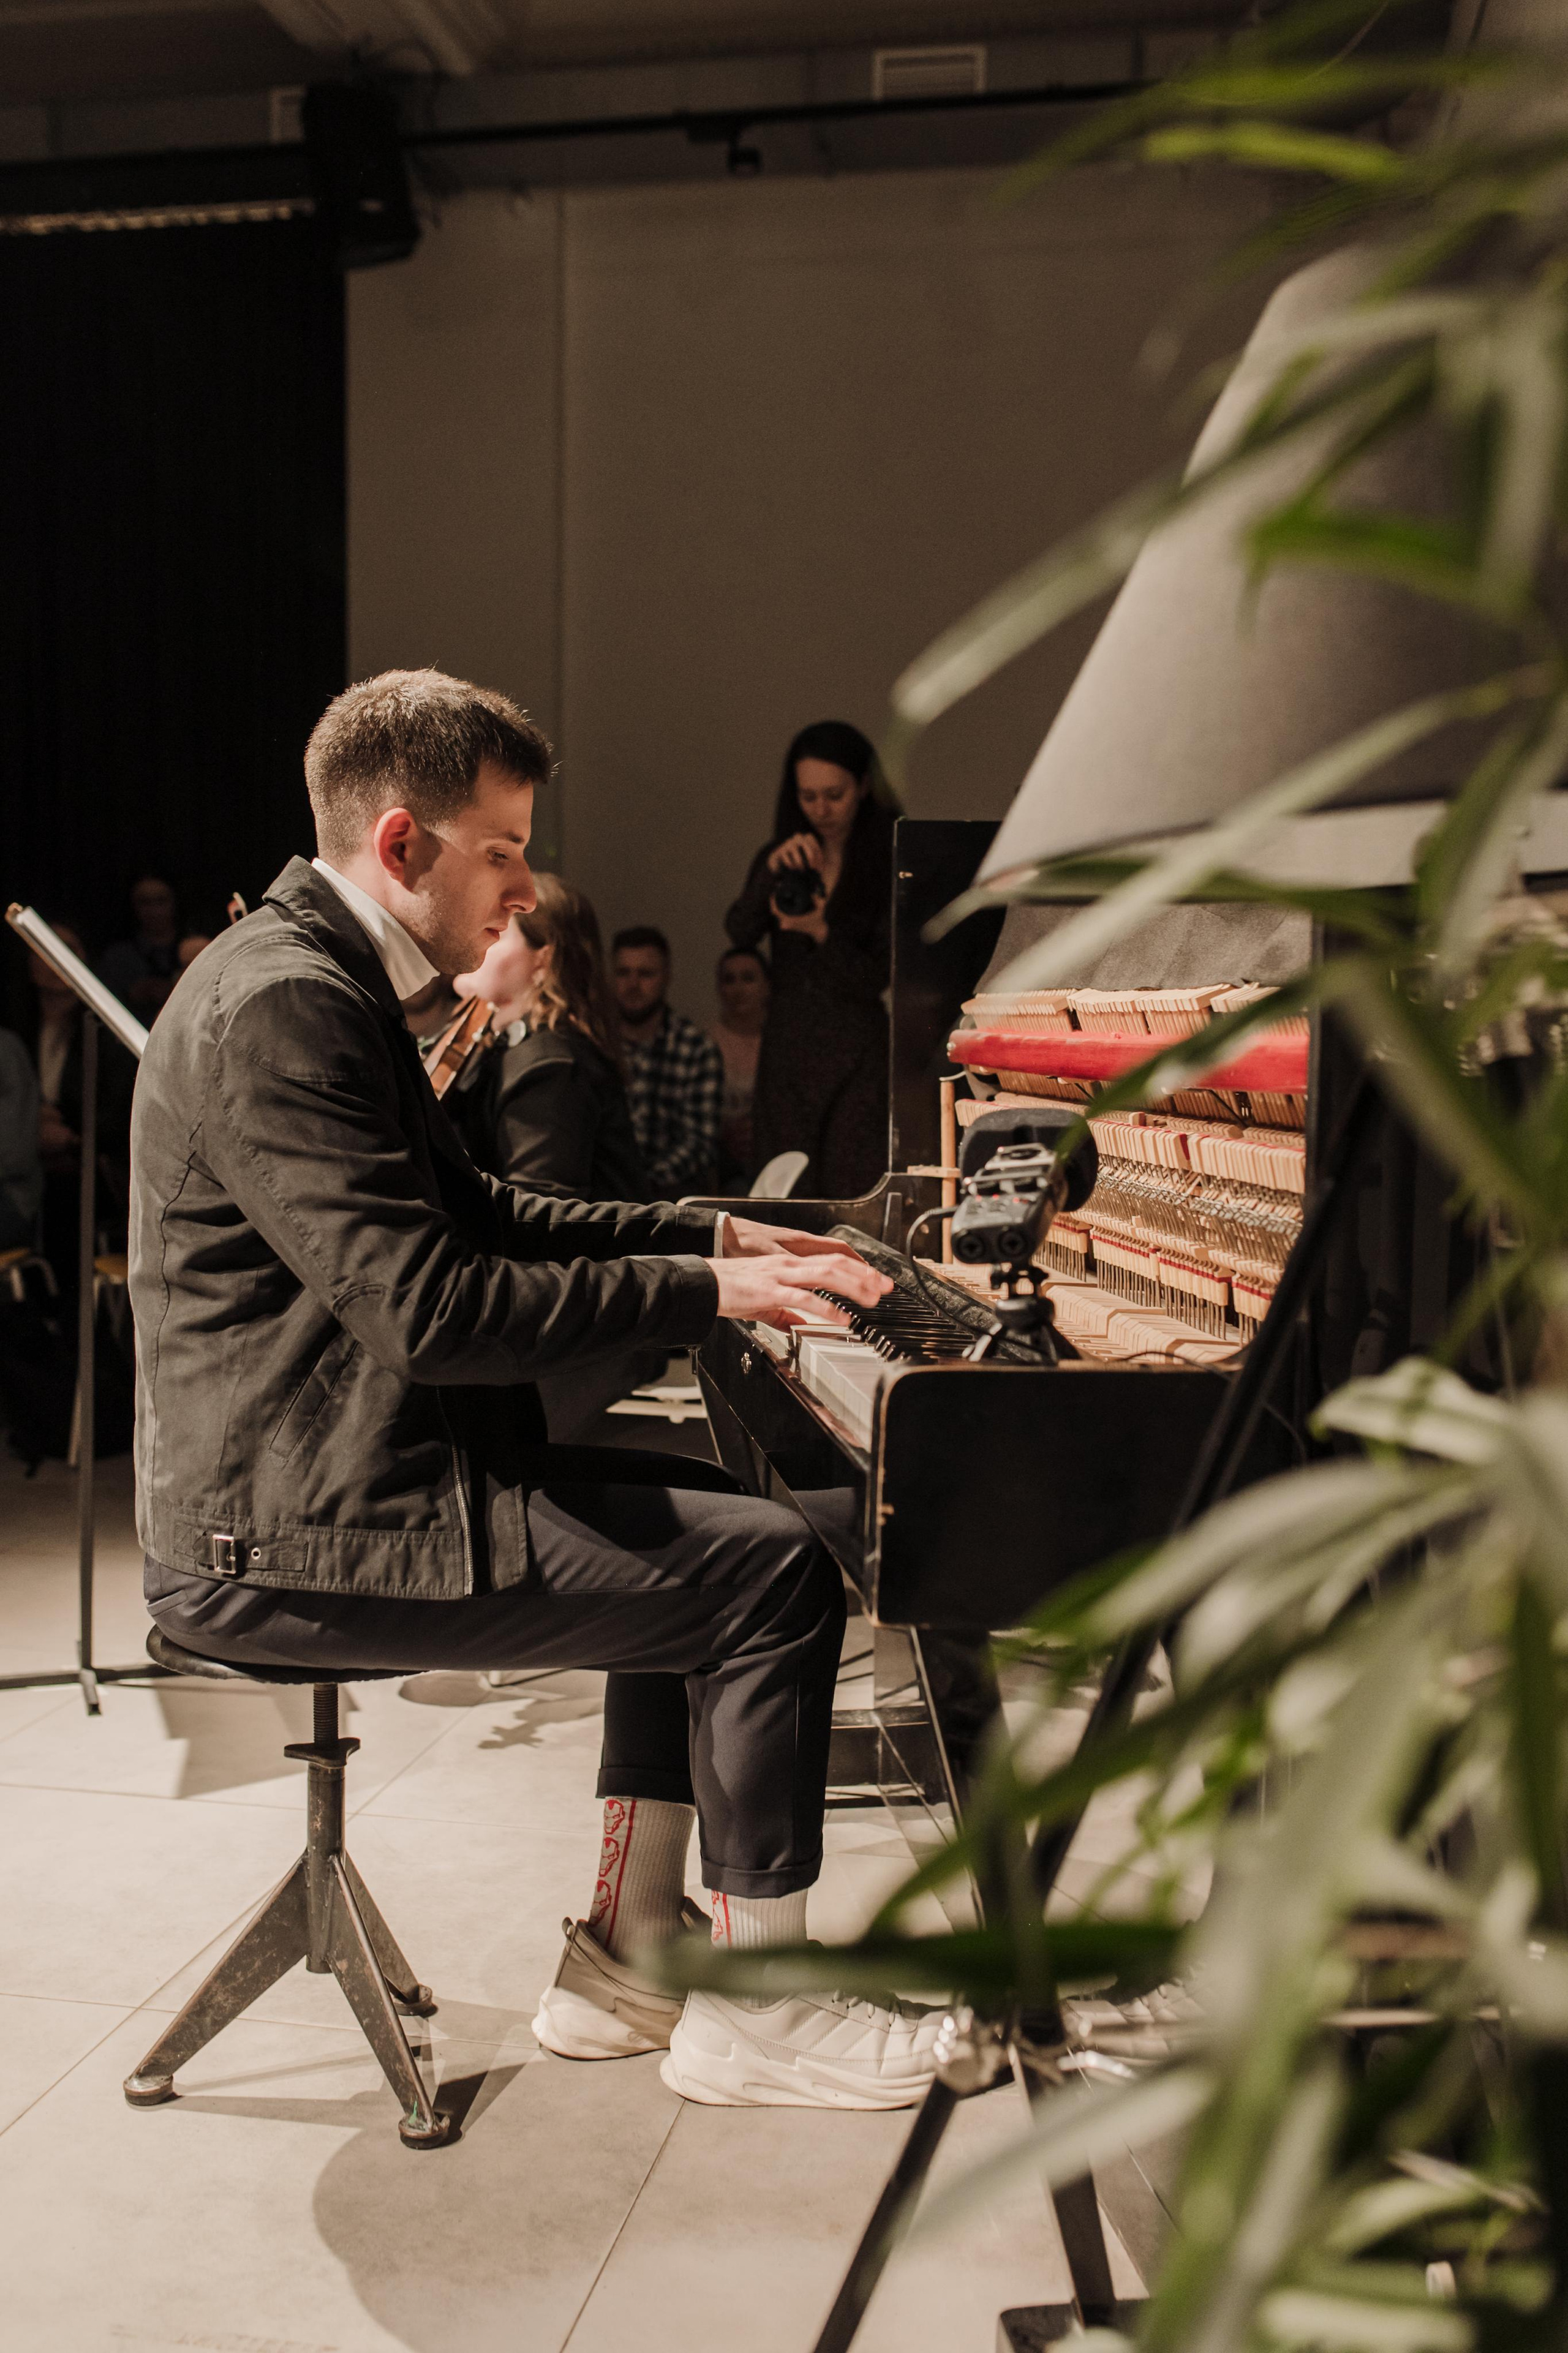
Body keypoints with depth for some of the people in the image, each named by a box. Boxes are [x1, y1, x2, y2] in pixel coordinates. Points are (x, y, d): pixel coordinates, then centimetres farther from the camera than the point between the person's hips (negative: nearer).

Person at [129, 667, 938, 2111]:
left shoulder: (333, 983, 14)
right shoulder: (280, 1005, -20)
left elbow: (481, 1217, 21)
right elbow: (431, 1308, -26)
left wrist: (709, 1233, 12)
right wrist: (707, 1291, -18)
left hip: (347, 1472, 11)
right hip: (295, 1536, -11)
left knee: (697, 1514, 16)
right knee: (777, 1569, -12)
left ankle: (625, 1961, 20)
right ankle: (754, 2014, 6)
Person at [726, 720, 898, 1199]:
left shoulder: (888, 864, -2)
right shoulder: (780, 858, 9)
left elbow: (874, 979, -7)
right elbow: (739, 932, -9)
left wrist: (821, 931, -23)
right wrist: (773, 870, -25)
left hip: (855, 1057, -4)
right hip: (786, 1054, 4)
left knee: (855, 1205, -10)